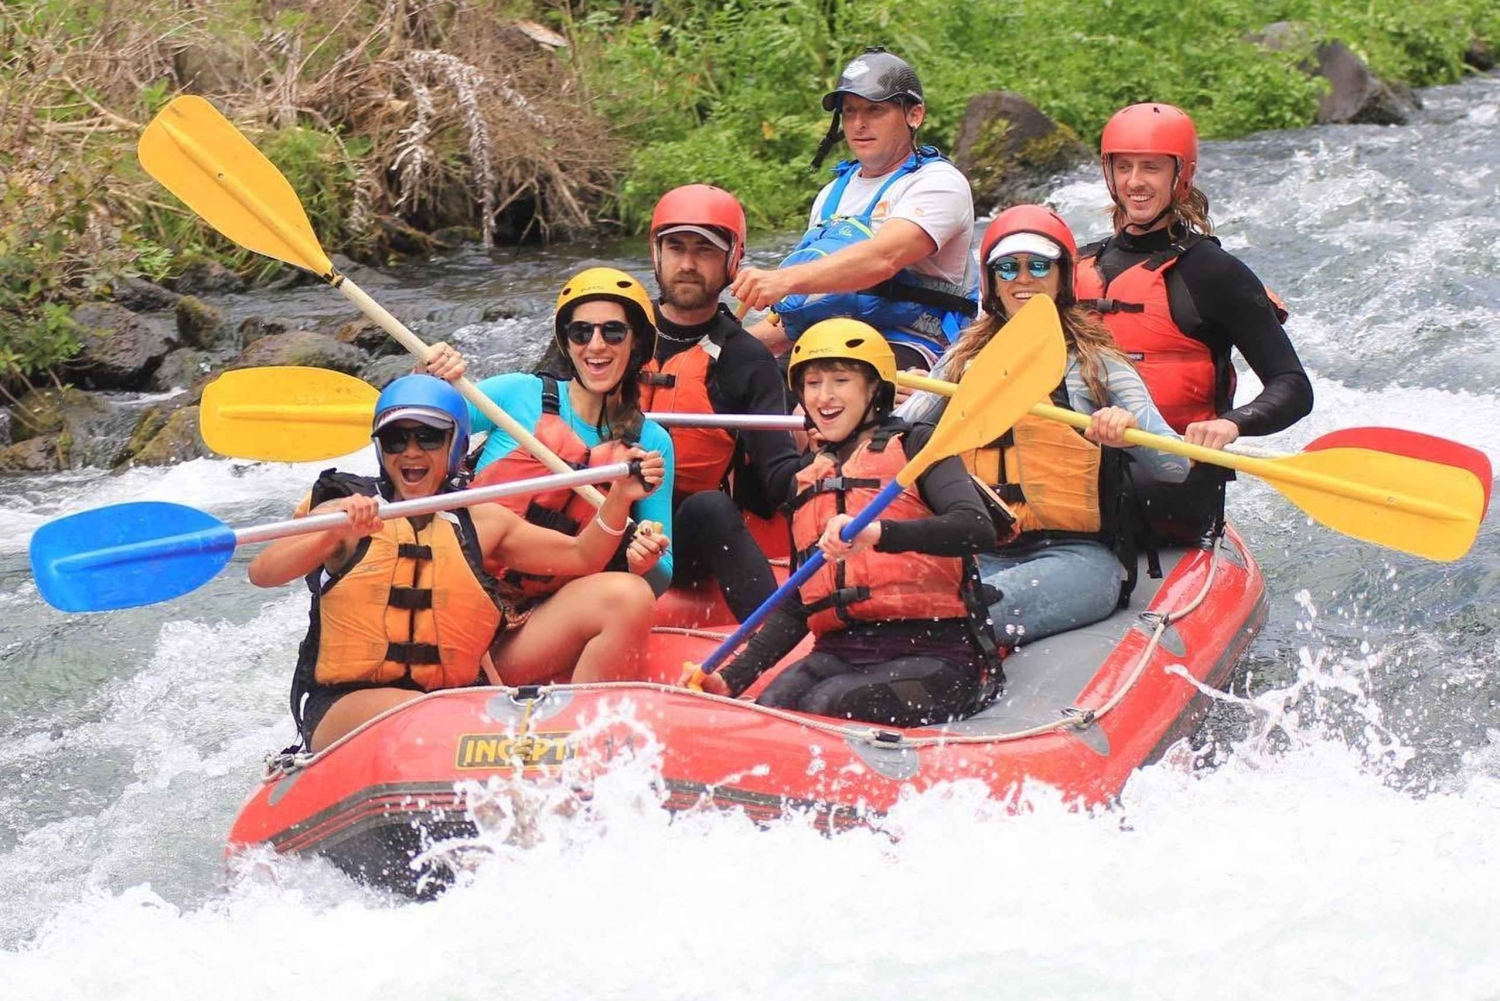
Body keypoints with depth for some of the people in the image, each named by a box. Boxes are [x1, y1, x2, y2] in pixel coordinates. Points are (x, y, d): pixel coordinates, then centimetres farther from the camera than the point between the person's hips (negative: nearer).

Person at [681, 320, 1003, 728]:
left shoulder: (914, 446, 3)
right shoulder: (807, 483, 22)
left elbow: (977, 529, -16)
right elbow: (797, 607, 22)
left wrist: (879, 532, -33)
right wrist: (732, 678, 7)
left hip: (933, 653, -4)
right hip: (841, 652, 4)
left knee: (827, 706, -33)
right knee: (770, 707, -28)